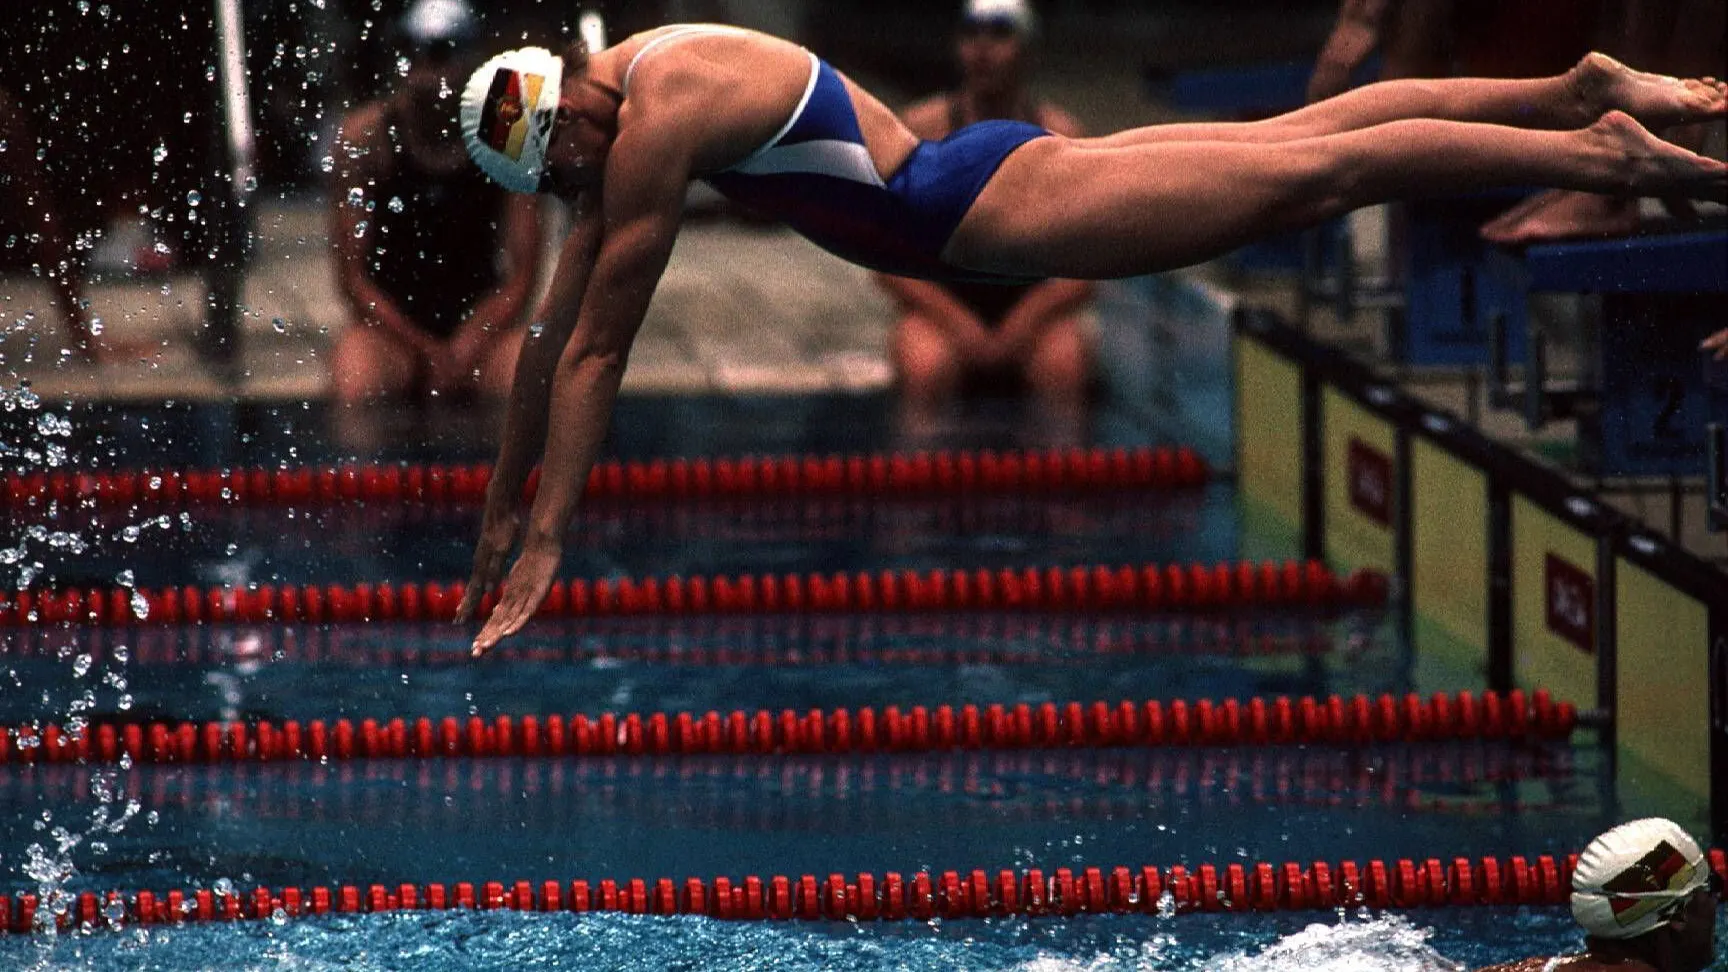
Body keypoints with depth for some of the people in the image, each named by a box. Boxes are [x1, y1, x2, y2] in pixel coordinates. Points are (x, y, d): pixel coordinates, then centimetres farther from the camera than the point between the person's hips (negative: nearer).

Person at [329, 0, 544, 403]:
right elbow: (352, 277, -6)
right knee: (355, 388, -35)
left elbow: (521, 276, -3)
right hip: (390, 325, -1)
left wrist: (466, 349, -20)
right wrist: (426, 351, -16)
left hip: (481, 321, 1)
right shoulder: (364, 136, -6)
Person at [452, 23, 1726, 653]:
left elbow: (596, 353, -20)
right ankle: (1584, 93, 17)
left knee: (1319, 173, -7)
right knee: (1300, 143, 12)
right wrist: (502, 501, 19)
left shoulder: (657, 118, -21)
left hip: (989, 213, -8)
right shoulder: (621, 87, 7)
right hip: (976, 182, 8)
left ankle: (1601, 155, -6)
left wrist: (548, 542, -18)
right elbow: (556, 325, 15)